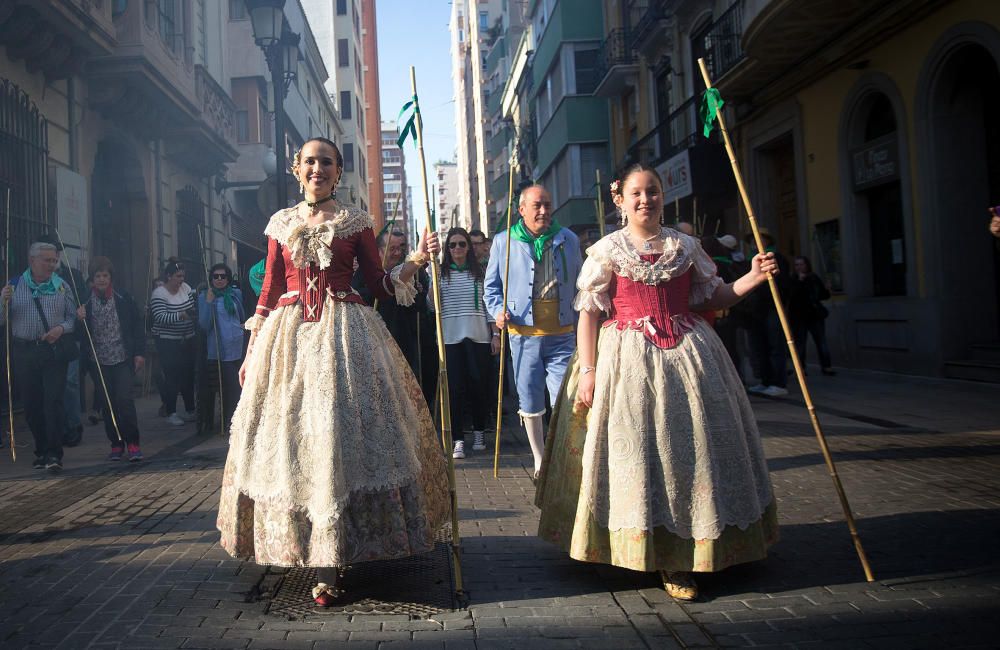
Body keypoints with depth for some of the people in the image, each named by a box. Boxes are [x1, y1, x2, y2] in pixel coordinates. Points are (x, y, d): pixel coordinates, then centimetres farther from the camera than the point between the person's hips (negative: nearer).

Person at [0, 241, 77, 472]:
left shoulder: (62, 286, 8)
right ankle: (41, 450, 22)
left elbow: (73, 317, 9)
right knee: (31, 405, 8)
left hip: (54, 351, -1)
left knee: (54, 401, -9)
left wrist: (61, 328, -10)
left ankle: (53, 454, -7)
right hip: (24, 353, 1)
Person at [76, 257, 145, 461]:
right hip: (100, 361, 2)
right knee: (107, 403, 7)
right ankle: (116, 444, 18)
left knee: (124, 399, -11)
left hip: (123, 359, -2)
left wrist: (140, 352, -2)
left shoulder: (123, 298, 1)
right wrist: (80, 319, -17)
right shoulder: (86, 301, 3)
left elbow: (137, 326, 3)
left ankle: (133, 444, -3)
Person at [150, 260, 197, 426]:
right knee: (172, 377, -4)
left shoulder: (185, 288, 7)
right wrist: (181, 315, -35)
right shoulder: (159, 294, -12)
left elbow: (194, 307, 13)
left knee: (189, 375, 10)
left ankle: (190, 411, 22)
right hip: (168, 342, -6)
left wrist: (195, 311, -9)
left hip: (188, 340, 6)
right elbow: (161, 318, -23)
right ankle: (171, 413, 7)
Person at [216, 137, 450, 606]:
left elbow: (380, 285, 6)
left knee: (343, 431, -7)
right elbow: (269, 292, 12)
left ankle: (331, 559, 3)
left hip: (344, 334, -2)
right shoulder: (281, 224, 12)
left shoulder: (355, 221, 6)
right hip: (289, 337, 2)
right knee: (293, 438, -1)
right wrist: (251, 352, 10)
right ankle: (324, 563, 10)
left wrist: (416, 259, -8)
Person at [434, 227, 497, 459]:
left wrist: (495, 333, 4)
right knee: (455, 387, -3)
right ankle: (458, 440, -1)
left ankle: (479, 432, 23)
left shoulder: (480, 272, 8)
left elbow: (489, 303, 9)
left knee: (479, 385, 5)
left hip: (478, 335, 1)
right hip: (450, 337, -1)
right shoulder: (440, 273, 6)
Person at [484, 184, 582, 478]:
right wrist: (498, 310, -8)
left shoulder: (568, 240, 8)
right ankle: (540, 461, 24)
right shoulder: (504, 242, 4)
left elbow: (579, 286, 15)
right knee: (530, 402, 9)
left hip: (562, 334, 0)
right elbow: (491, 286, 11)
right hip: (523, 335, 0)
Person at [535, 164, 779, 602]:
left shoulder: (686, 246, 10)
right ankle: (659, 556, 11)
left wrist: (754, 277, -1)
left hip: (687, 355, 3)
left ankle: (678, 558, 15)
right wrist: (587, 371, -10)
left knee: (691, 447, 2)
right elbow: (588, 314, -2)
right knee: (635, 450, -3)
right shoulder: (607, 250, 2)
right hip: (629, 359, -3)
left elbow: (714, 298, 15)